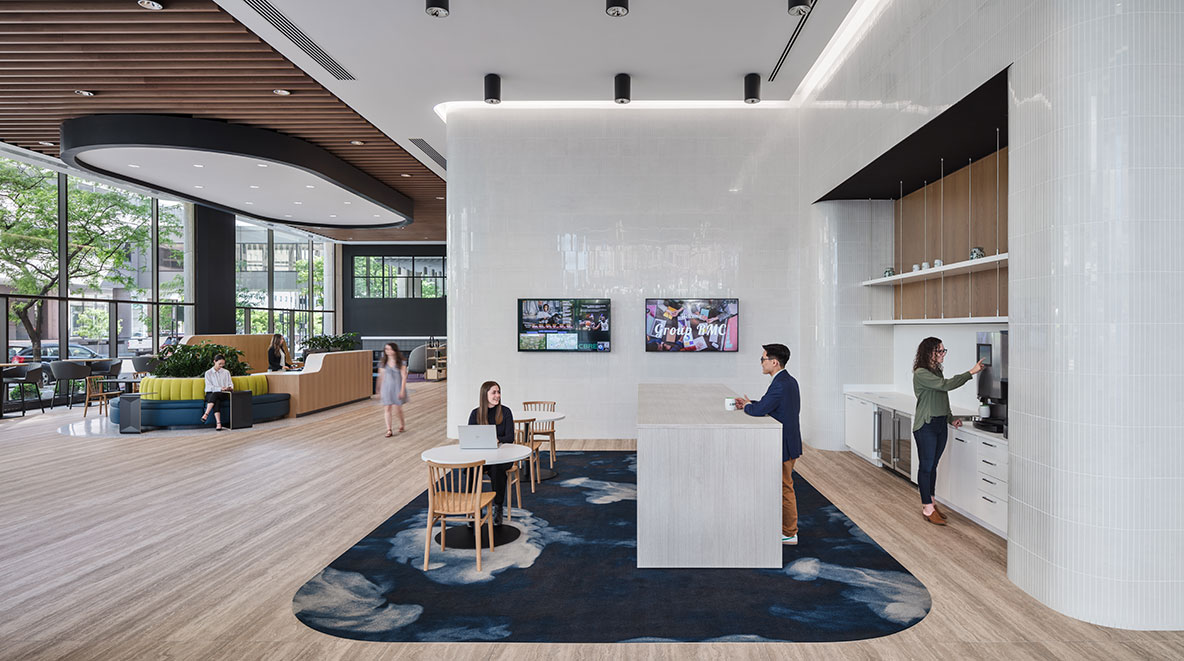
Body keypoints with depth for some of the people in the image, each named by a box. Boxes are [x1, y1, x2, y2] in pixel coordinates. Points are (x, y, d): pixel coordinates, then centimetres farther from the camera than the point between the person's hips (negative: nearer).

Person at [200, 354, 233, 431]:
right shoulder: (208, 373, 8)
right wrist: (220, 388, -18)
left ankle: (206, 414, -41)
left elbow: (230, 383, 12)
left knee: (215, 394, -37)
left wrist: (230, 387, -13)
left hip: (224, 395, 1)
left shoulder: (226, 372, 16)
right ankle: (218, 423, -49)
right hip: (210, 394, -1)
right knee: (217, 401, -37)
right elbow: (209, 387, -2)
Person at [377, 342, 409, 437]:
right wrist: (379, 388, 14)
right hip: (386, 387, 3)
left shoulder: (401, 363, -7)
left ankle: (402, 424, 30)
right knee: (387, 408, -4)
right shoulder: (383, 363, 4)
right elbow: (381, 376, 11)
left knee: (397, 408, 1)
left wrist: (402, 390, -14)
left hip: (397, 387, -3)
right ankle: (389, 430, 0)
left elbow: (404, 377, -9)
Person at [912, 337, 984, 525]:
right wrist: (971, 372, -22)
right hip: (926, 426, -8)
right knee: (926, 467, 0)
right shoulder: (921, 373, -15)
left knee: (933, 466, 14)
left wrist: (951, 418, 11)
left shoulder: (937, 371, 12)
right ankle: (927, 509, 7)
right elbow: (946, 385, -26)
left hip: (940, 425, 8)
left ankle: (930, 503, 24)